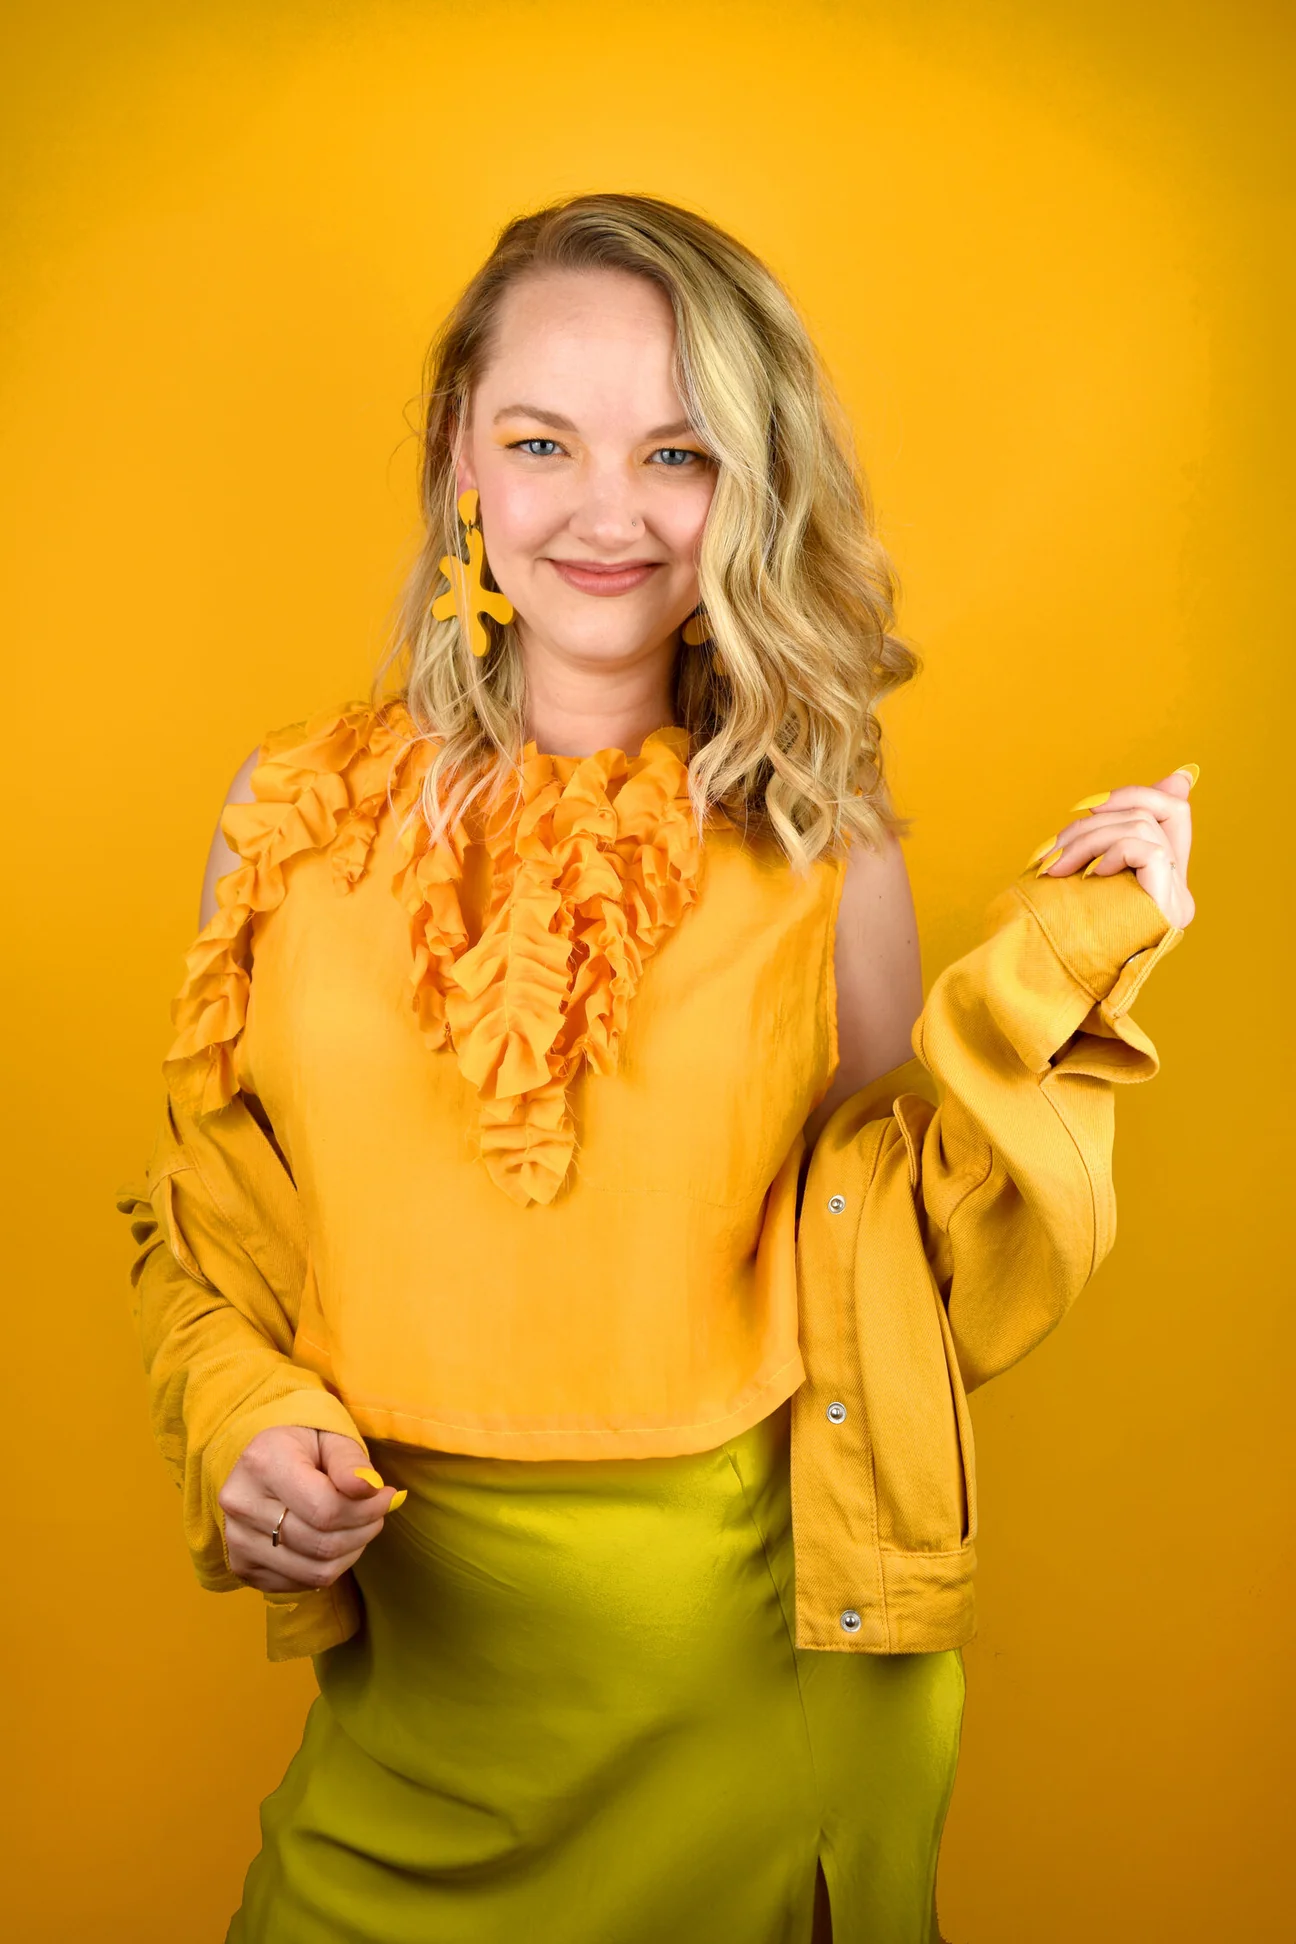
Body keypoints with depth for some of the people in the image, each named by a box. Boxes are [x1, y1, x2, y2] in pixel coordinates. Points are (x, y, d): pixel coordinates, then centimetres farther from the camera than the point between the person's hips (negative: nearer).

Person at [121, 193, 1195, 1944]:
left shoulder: (817, 849, -6)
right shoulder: (300, 817, -3)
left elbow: (916, 1294, -5)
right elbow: (207, 1236, 6)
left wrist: (1054, 979, -13)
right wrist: (246, 1421, -12)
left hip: (762, 1667, 0)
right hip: (416, 1663, 1)